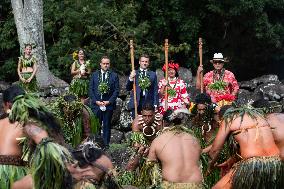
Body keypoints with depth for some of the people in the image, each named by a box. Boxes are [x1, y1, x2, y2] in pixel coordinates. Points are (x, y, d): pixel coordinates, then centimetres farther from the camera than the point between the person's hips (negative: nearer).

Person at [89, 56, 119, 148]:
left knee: (107, 125, 3)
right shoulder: (94, 75, 10)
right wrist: (96, 101, -5)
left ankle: (106, 144, 8)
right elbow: (91, 89, 7)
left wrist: (109, 101, -9)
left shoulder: (114, 75, 5)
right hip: (96, 104, 1)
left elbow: (116, 90, 1)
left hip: (109, 104, -1)